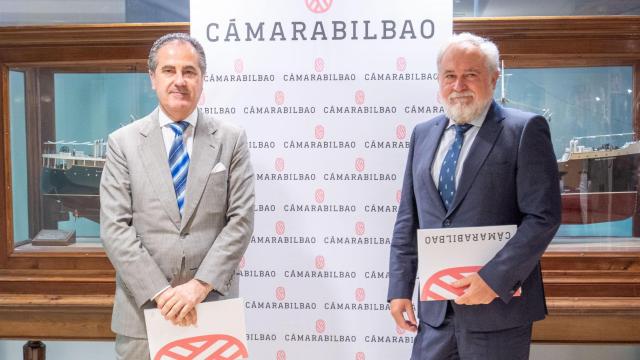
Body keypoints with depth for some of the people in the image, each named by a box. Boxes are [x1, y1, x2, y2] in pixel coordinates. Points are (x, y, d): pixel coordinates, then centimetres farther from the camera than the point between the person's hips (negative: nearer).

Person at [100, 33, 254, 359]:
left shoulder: (231, 140, 1)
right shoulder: (123, 142, 0)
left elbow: (241, 220, -4)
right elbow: (114, 228, -6)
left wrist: (200, 285, -13)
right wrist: (161, 292, -14)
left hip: (212, 303, 0)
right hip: (144, 306, 0)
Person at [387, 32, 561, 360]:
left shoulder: (525, 130, -6)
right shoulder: (423, 134, 10)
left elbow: (544, 216, -11)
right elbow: (408, 219, 11)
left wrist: (495, 278, -17)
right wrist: (400, 288, 5)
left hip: (498, 308, -4)